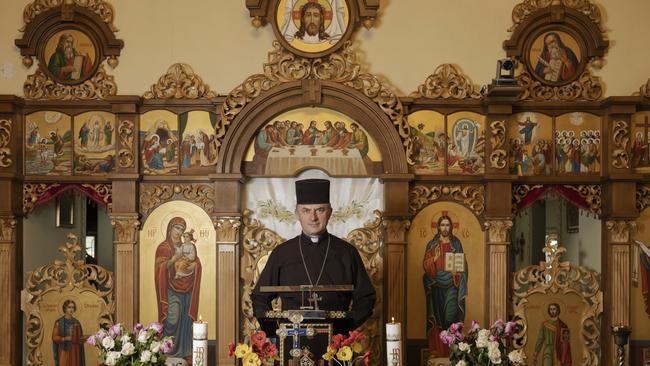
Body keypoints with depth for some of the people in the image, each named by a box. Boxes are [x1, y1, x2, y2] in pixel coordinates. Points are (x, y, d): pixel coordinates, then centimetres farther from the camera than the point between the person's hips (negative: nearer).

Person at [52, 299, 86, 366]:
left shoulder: (77, 322, 10)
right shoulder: (59, 322, -3)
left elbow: (80, 338, 9)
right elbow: (54, 337, -7)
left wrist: (84, 338, -13)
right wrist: (65, 338, -22)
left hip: (75, 352, 4)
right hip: (64, 351, -4)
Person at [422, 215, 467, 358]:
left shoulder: (456, 243, 7)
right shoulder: (432, 244, 6)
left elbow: (462, 265, 9)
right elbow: (426, 265, 1)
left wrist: (456, 269, -8)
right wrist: (435, 258, -16)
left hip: (451, 286, 0)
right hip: (436, 286, 1)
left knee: (450, 317, -9)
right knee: (437, 318, 0)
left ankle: (451, 349, -4)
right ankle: (438, 350, 5)